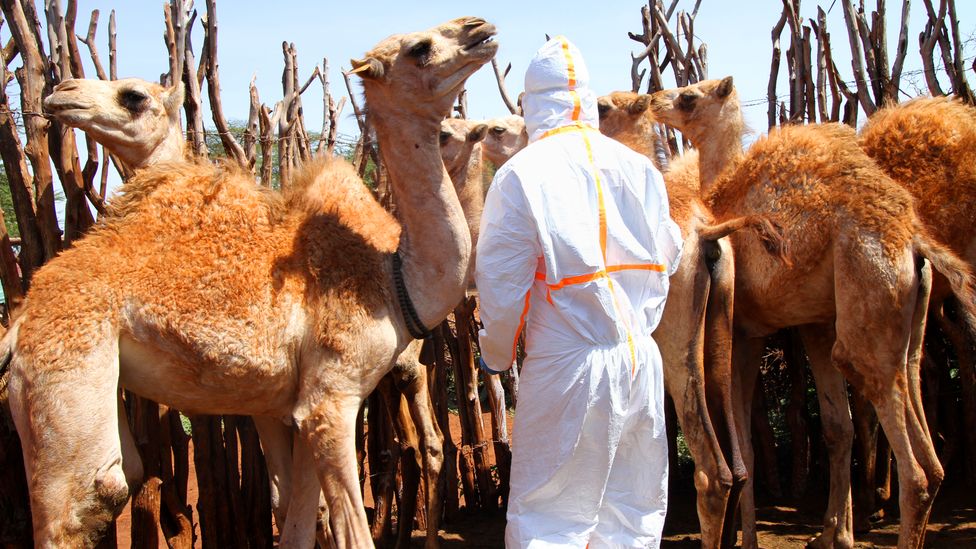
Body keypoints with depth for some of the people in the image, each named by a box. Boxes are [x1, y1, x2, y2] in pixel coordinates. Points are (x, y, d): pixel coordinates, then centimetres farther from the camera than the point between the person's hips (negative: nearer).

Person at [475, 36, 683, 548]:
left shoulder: (521, 175, -9)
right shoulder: (638, 168, 6)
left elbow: (502, 286, -7)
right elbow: (665, 261, 16)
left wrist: (496, 355, 9)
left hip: (568, 370, -5)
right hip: (642, 360, 5)